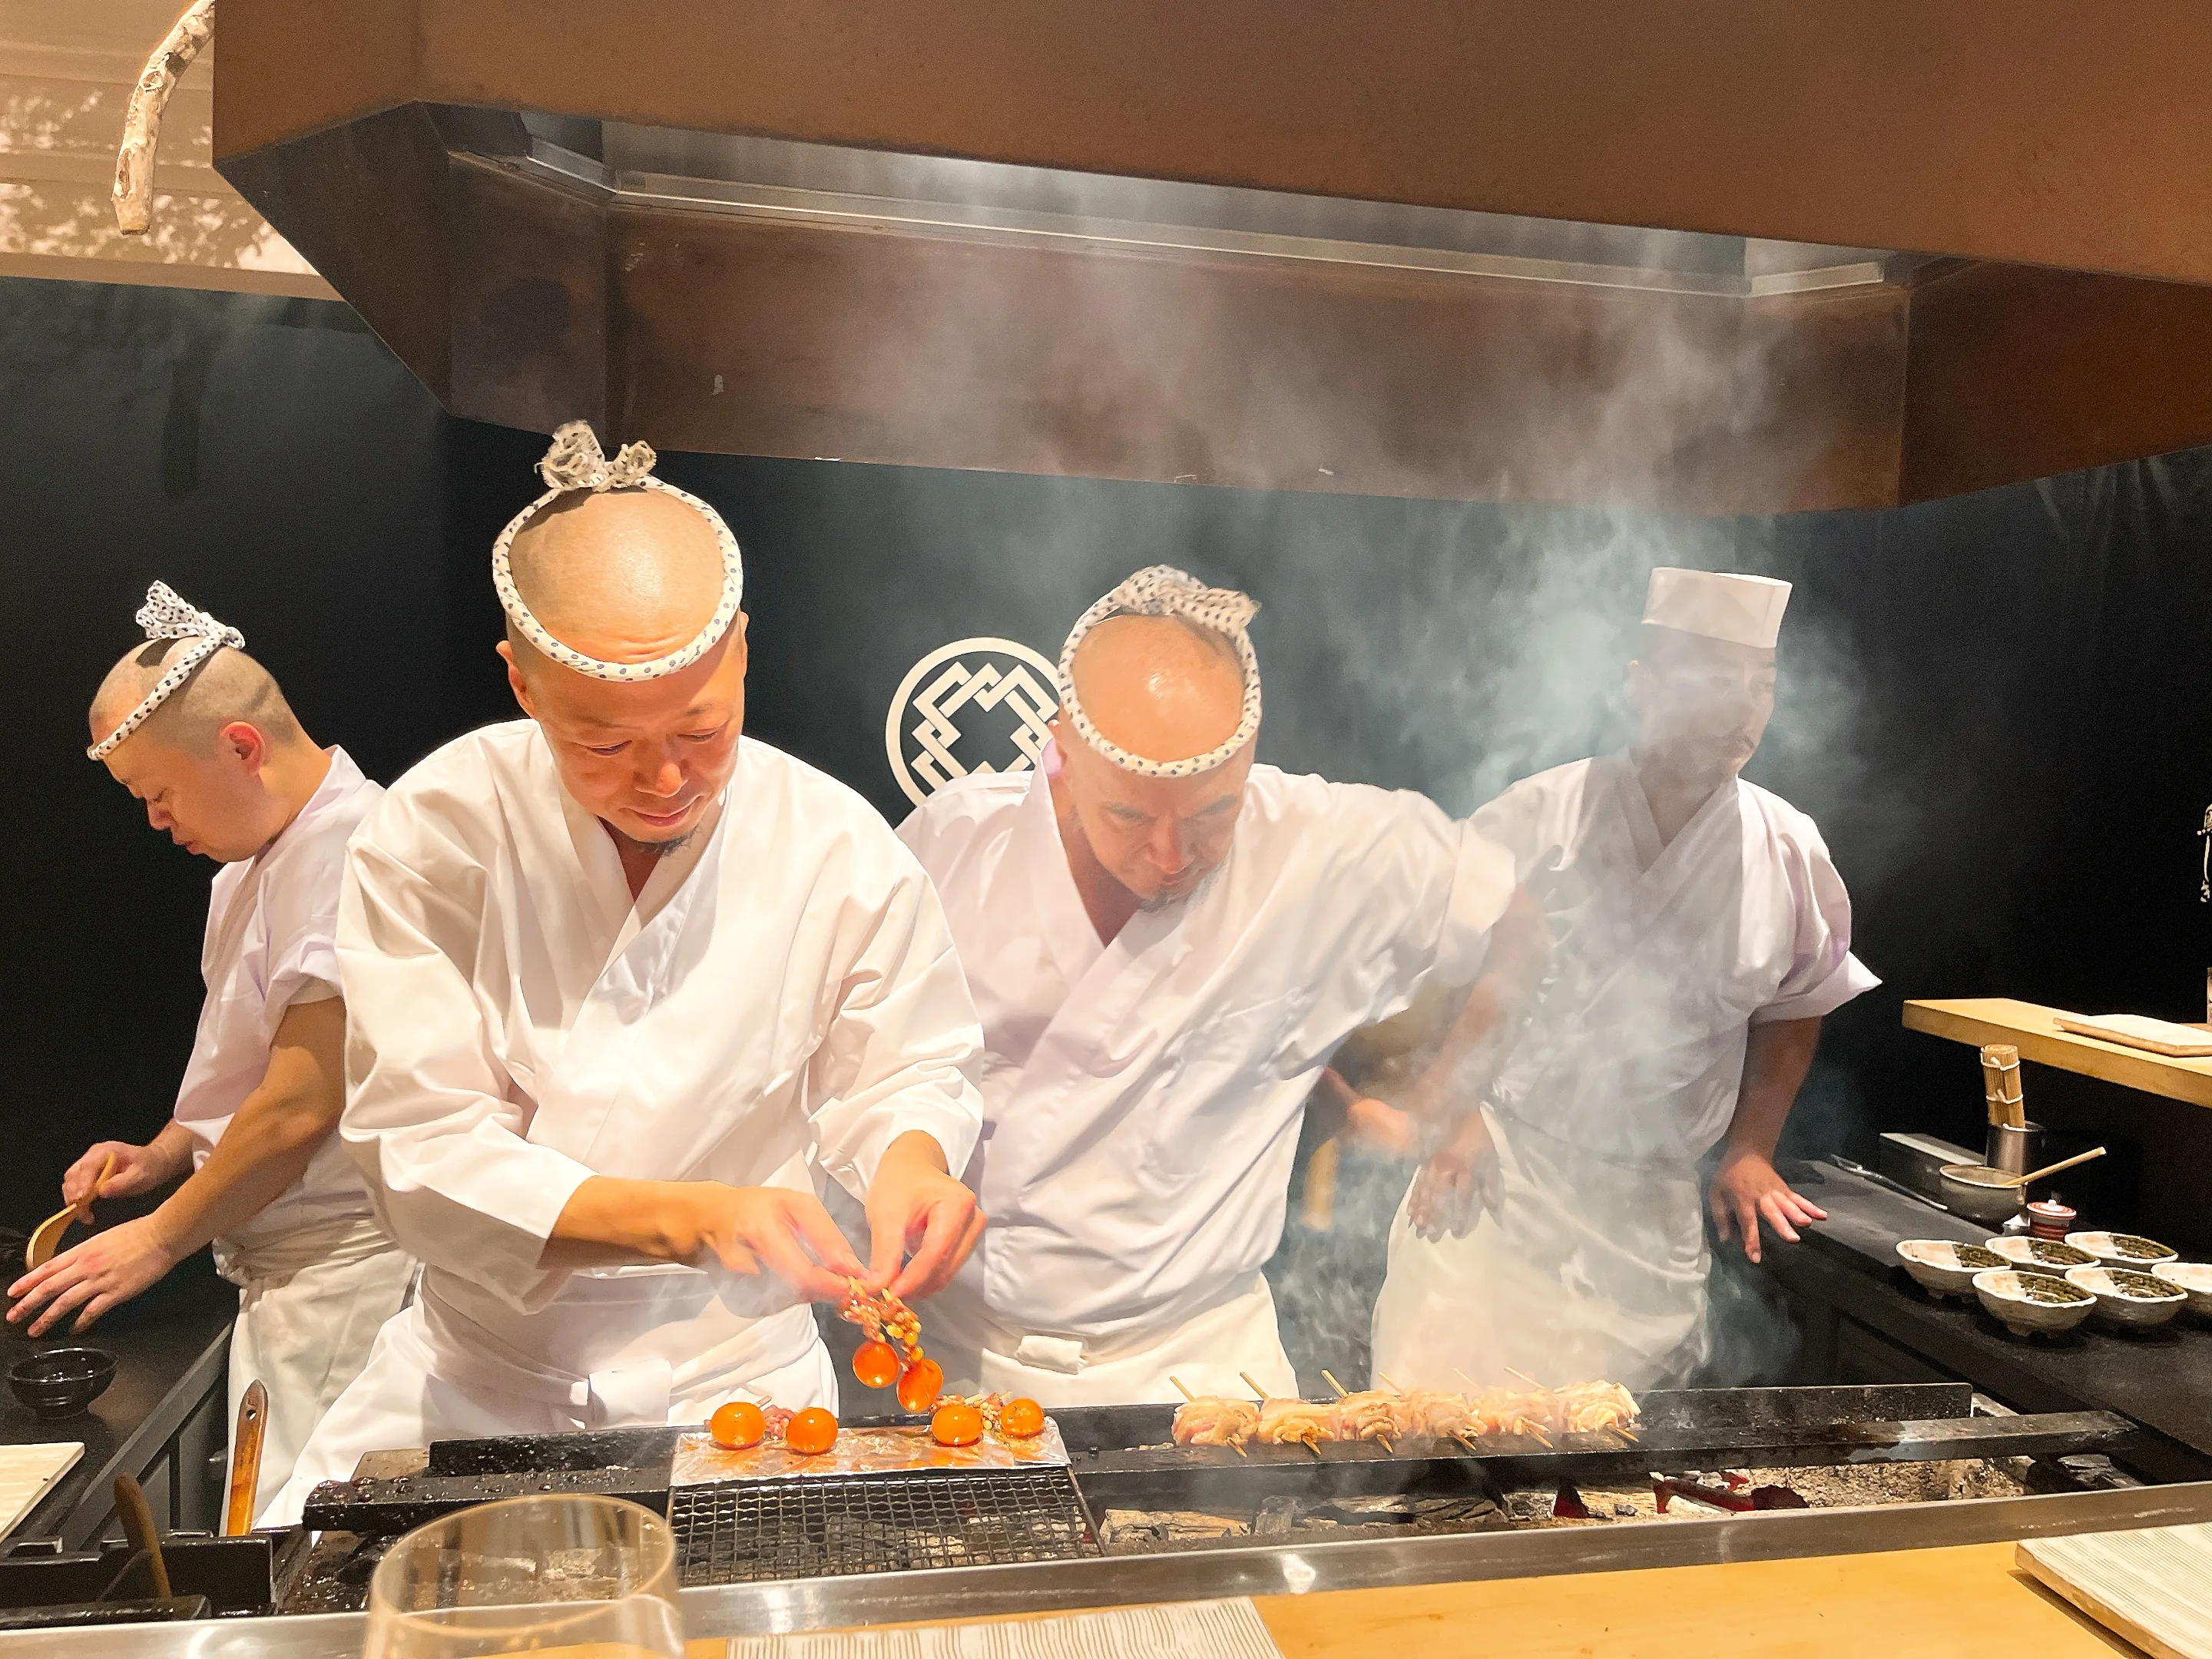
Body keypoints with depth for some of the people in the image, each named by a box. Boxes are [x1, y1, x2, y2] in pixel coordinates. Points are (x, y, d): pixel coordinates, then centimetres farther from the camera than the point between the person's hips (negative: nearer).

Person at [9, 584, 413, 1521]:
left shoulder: (350, 857, -19)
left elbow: (301, 1106, -20)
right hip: (285, 1269, 9)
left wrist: (158, 1240, -8)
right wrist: (166, 1155, 10)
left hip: (348, 1265, -9)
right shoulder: (256, 862, 15)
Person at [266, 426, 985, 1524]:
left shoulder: (843, 854, -13)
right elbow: (425, 1149, -17)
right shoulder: (433, 834, -15)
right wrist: (687, 1217, -31)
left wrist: (909, 1156, -23)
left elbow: (903, 1071, 1)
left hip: (733, 1371, 0)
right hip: (477, 1368, 1)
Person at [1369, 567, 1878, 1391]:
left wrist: (1750, 1152, 11)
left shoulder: (1789, 853, 3)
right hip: (1493, 1175, -2)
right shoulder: (1539, 816, -6)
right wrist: (1457, 1118, -10)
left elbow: (1794, 1013, 17)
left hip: (1653, 1215, 3)